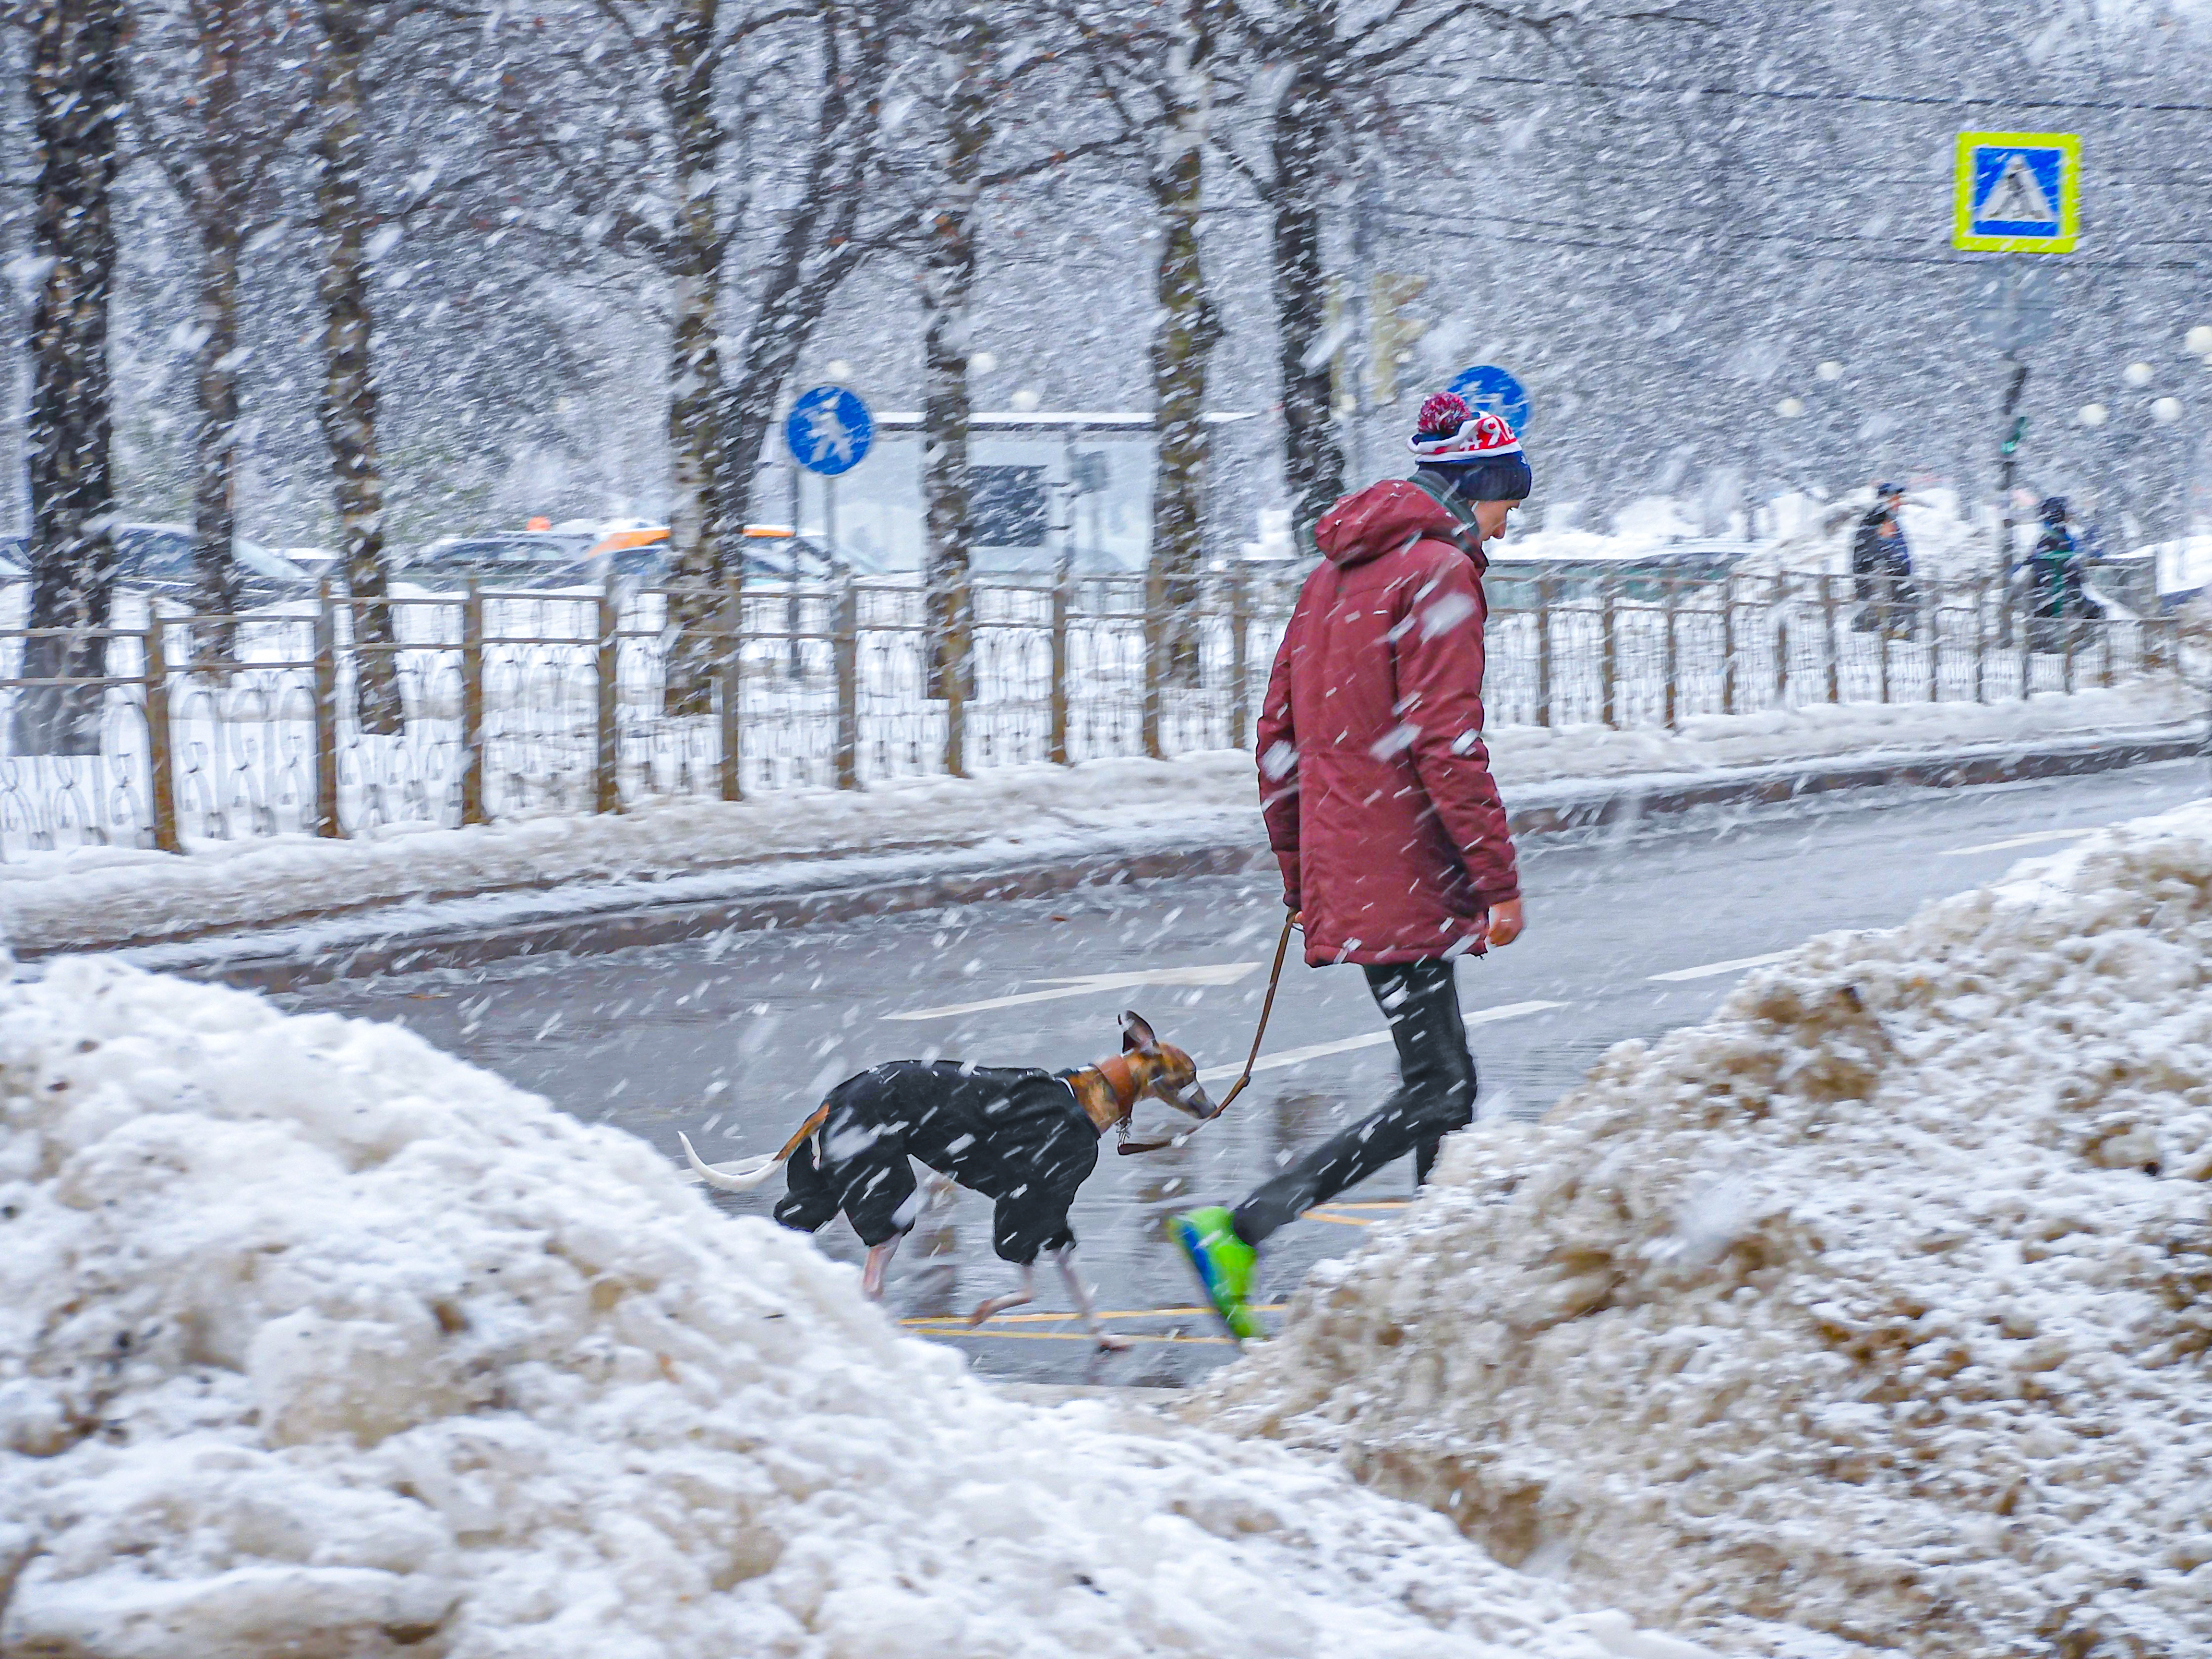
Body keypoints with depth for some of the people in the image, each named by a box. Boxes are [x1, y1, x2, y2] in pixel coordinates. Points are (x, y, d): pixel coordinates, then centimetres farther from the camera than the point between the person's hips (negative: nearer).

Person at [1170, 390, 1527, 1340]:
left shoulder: (1336, 571, 18)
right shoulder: (1439, 575, -10)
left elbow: (1280, 735, 19)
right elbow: (1448, 744, -18)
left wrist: (1300, 875, 23)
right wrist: (1498, 878, -15)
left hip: (1339, 868, 10)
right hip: (1403, 880, -10)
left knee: (1446, 1084, 15)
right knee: (1436, 1096, -10)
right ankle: (1240, 1232, -19)